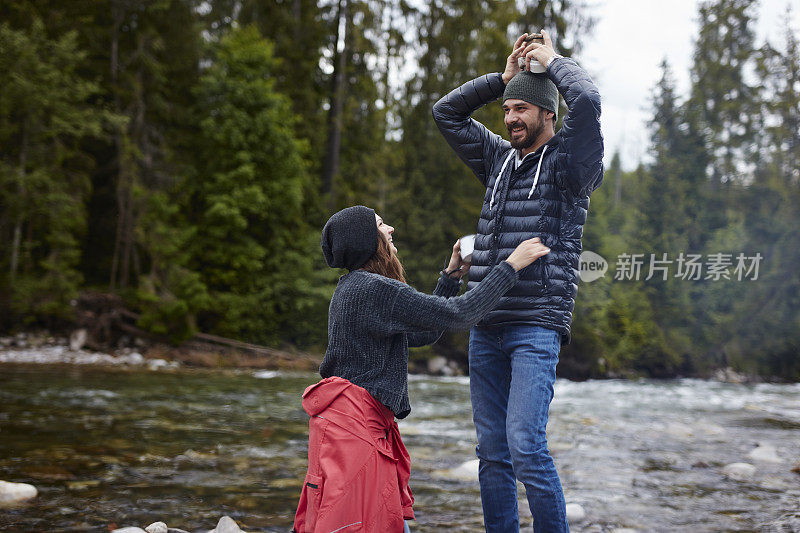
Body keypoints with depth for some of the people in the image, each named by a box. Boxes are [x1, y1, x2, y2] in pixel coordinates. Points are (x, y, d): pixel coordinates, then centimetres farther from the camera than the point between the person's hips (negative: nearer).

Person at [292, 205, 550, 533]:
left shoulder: (354, 287, 18)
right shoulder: (374, 288, -14)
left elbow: (423, 334, 23)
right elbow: (459, 314, -16)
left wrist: (452, 275, 21)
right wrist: (511, 265, -8)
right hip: (353, 423, -10)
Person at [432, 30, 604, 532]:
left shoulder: (569, 162, 1)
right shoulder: (500, 159, 19)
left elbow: (587, 100, -17)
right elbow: (447, 112, 24)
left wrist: (552, 59, 2)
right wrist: (503, 78, 17)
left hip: (537, 327, -6)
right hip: (485, 328, 6)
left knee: (525, 446, -16)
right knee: (492, 452, 6)